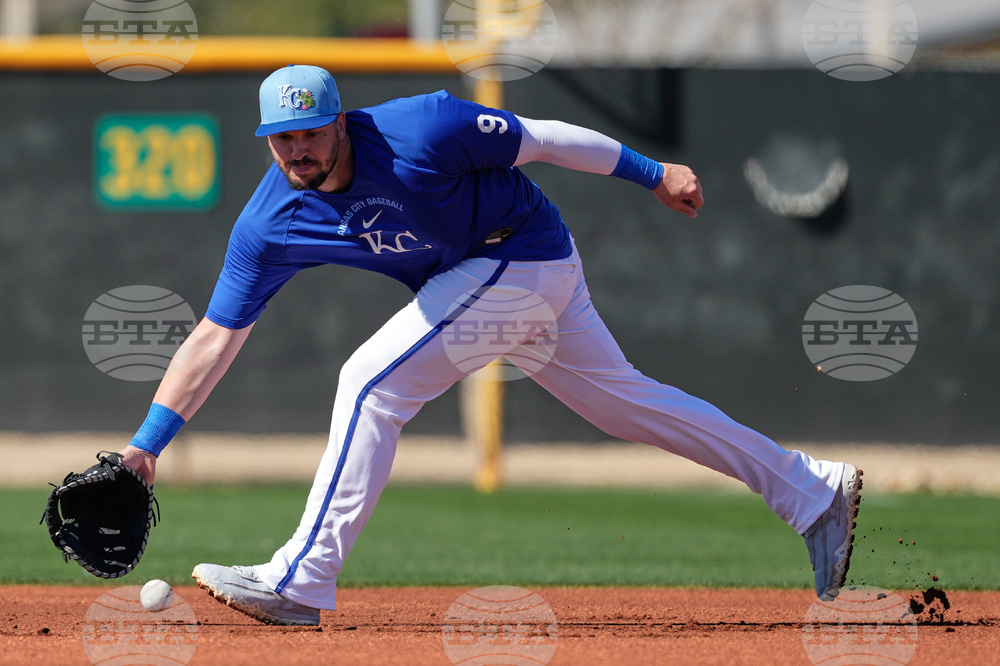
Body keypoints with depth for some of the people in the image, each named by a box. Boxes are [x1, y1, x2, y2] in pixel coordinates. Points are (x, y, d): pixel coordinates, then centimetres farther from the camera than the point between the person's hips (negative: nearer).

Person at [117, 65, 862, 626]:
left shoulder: (418, 131, -29)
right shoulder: (269, 225, -13)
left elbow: (542, 139, -16)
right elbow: (215, 338, -11)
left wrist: (655, 175, -6)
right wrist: (147, 445, -19)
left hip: (524, 258, -7)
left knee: (371, 383, -19)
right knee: (621, 398, 17)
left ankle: (301, 583, -15)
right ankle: (812, 493, 30)